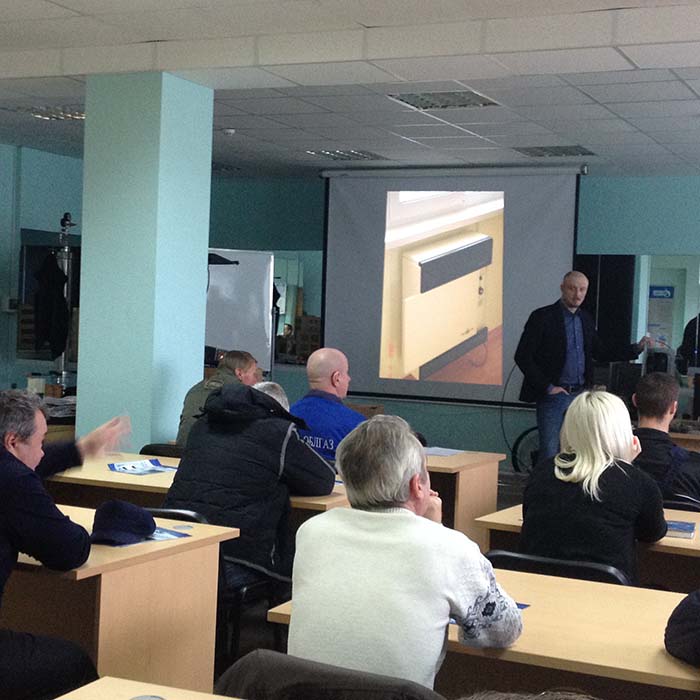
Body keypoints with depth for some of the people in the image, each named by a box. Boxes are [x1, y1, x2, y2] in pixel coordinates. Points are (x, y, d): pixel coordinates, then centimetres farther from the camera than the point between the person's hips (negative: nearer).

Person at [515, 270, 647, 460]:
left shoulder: (585, 319, 10)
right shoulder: (542, 317, -9)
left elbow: (600, 352, 19)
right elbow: (522, 357, -12)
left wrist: (637, 348, 10)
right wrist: (547, 387, -13)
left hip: (580, 395, 6)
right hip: (553, 395, -6)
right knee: (550, 452, -5)